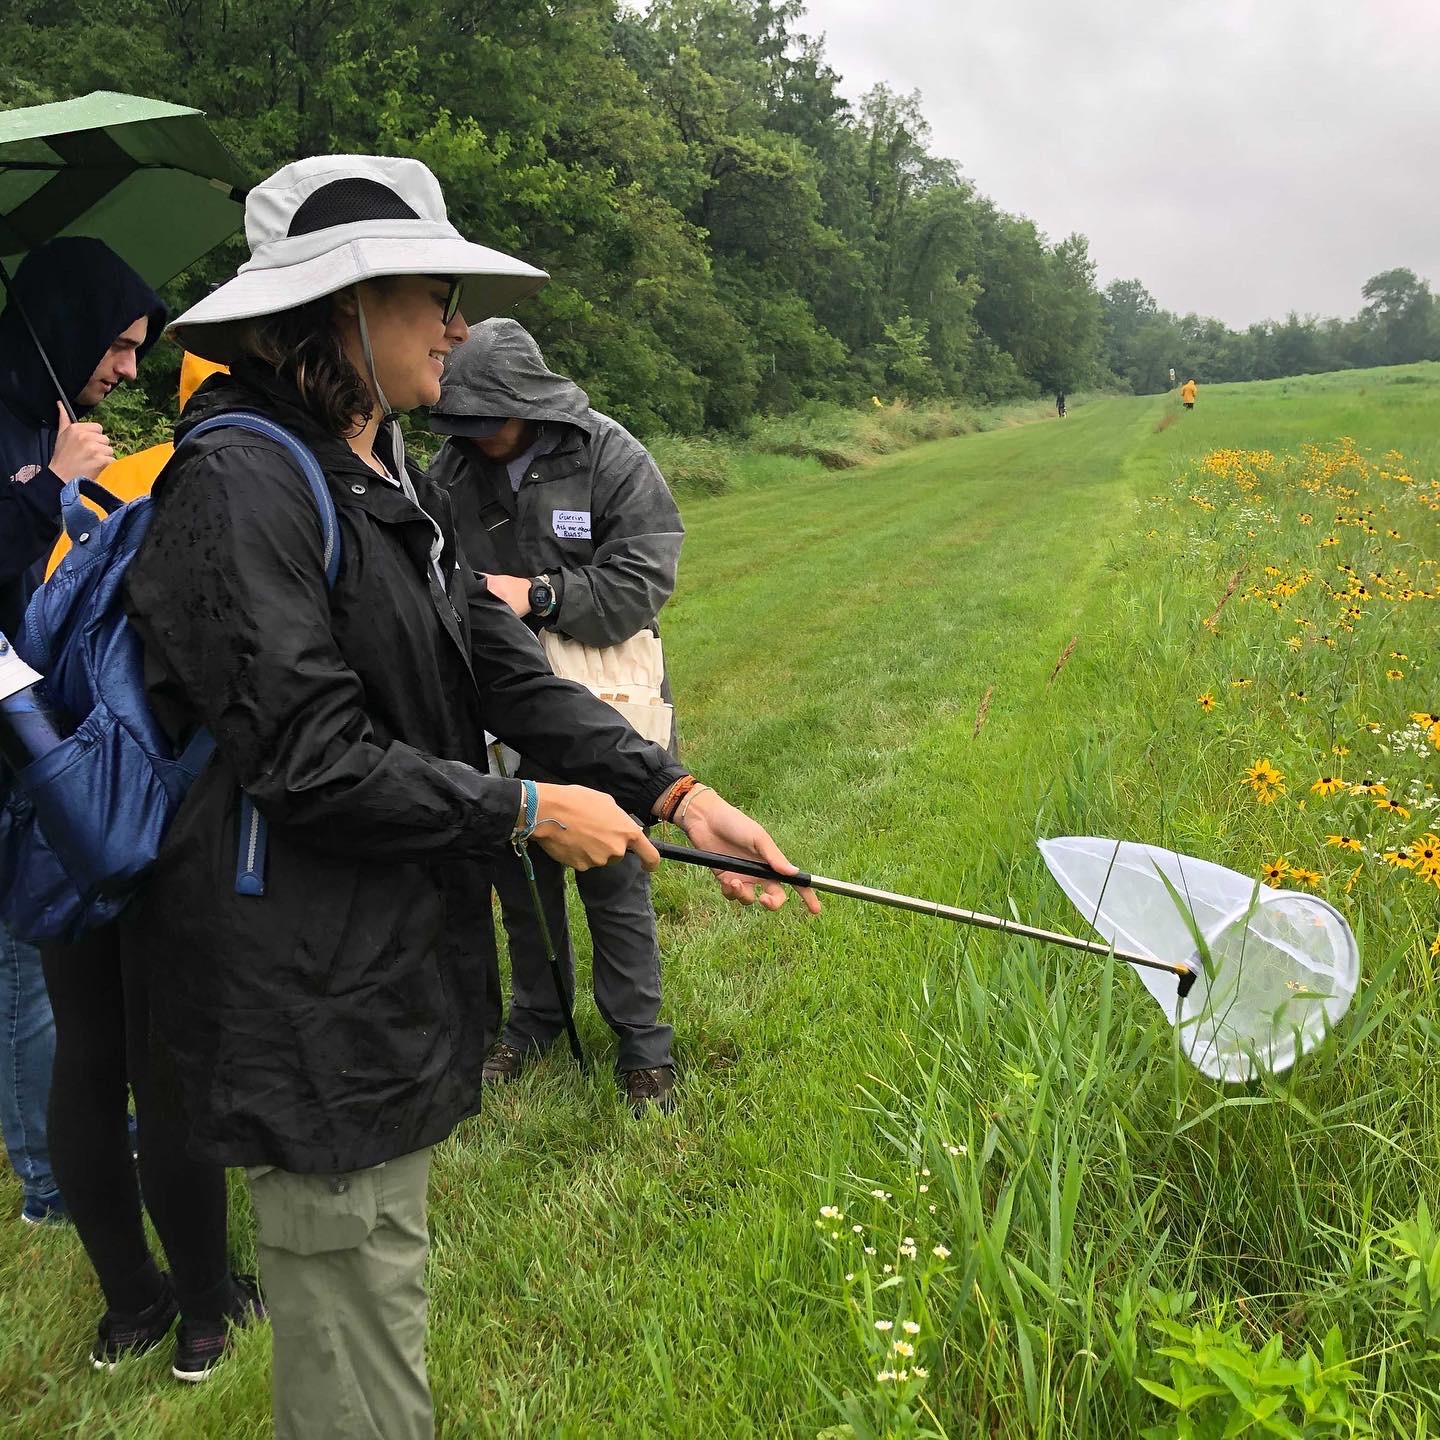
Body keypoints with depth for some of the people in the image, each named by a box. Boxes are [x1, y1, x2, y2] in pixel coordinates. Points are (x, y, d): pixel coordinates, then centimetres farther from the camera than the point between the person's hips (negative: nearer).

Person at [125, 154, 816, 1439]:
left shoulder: (395, 489, 11)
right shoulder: (242, 482, -19)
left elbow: (509, 670, 4)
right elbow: (308, 761, -23)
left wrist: (674, 791, -8)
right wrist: (528, 813, -14)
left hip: (401, 969, 10)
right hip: (313, 1006, -9)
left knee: (381, 1287, 25)